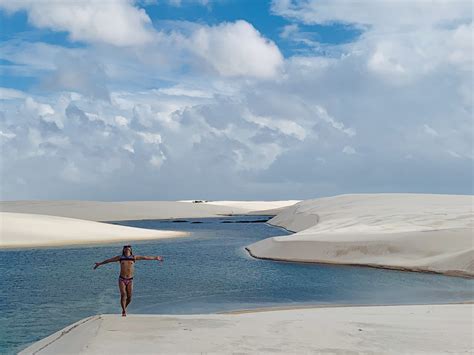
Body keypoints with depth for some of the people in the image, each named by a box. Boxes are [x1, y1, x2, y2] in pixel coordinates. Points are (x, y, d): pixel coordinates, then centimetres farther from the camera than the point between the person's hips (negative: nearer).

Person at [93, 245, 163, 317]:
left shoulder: (134, 257, 6)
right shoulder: (120, 257, 6)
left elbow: (145, 258, 8)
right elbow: (109, 260, 11)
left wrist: (155, 258, 10)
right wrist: (99, 263, 12)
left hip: (130, 280, 1)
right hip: (122, 280, -1)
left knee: (129, 298, 1)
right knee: (123, 295, -17)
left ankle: (124, 308, 28)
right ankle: (124, 311, -10)